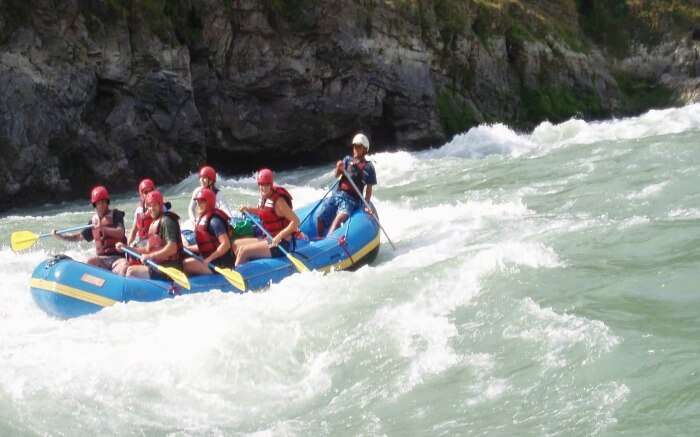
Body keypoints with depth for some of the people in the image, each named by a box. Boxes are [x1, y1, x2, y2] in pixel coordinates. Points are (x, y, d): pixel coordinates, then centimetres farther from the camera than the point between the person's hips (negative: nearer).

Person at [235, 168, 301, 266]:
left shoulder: (278, 200, -19)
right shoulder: (264, 197, 5)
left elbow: (295, 221, -23)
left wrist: (279, 237, -28)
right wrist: (248, 210, 12)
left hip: (281, 244, -10)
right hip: (268, 238, 10)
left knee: (243, 250, -18)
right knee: (237, 244, 11)